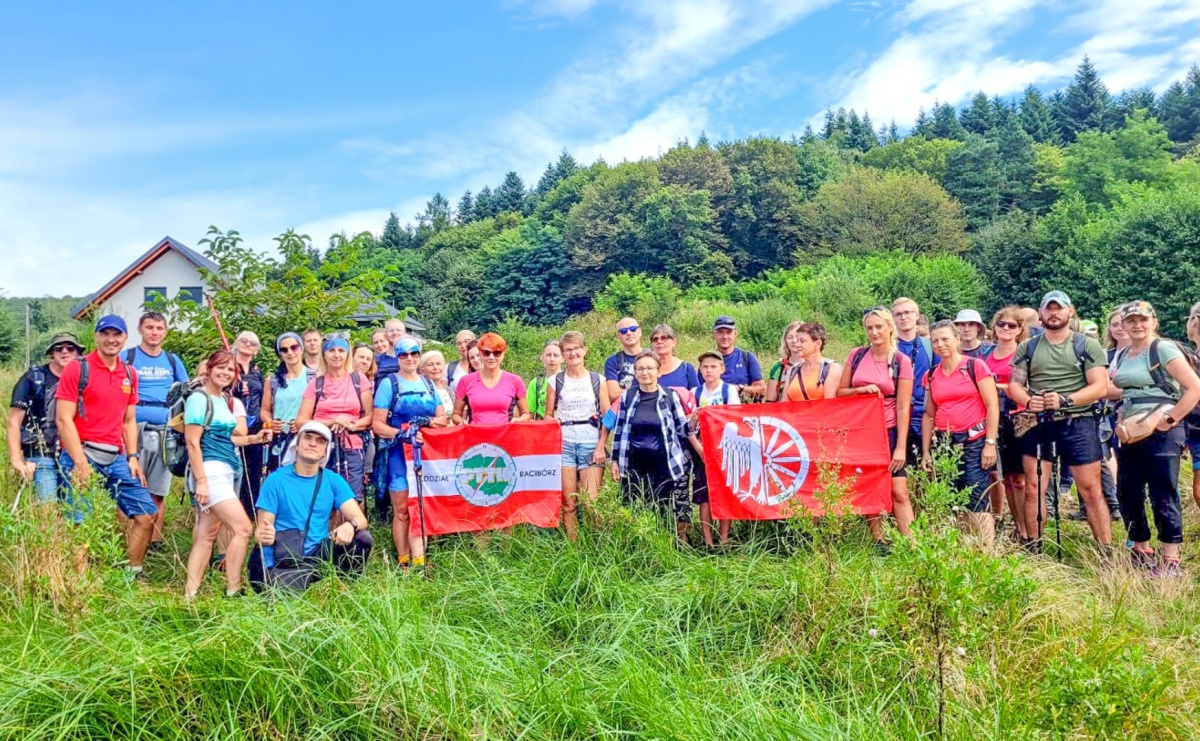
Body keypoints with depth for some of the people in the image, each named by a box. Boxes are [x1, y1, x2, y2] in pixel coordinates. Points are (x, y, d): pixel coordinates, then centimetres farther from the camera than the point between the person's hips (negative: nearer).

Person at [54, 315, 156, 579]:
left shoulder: (129, 374, 14)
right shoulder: (77, 368, -4)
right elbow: (63, 419, -9)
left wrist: (132, 457, 7)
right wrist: (80, 463, -16)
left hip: (116, 457, 6)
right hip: (82, 454, -6)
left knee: (147, 512, 4)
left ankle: (132, 575, 17)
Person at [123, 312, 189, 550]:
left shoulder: (173, 360, 14)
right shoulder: (127, 358, 4)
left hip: (165, 431, 3)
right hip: (136, 429, -3)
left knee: (158, 492, 7)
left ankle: (155, 541, 14)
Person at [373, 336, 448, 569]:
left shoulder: (428, 384, 14)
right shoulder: (389, 384, 3)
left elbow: (443, 419, 12)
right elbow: (377, 424, -3)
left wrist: (429, 421, -9)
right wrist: (400, 433, -19)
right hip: (399, 452, -3)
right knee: (402, 510, -4)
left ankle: (418, 561, -4)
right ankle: (403, 562, 3)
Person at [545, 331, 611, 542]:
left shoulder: (598, 380, 9)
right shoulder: (555, 380, 10)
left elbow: (608, 417, 5)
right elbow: (548, 415, 13)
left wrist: (601, 446, -6)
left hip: (591, 440, -1)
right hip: (563, 441, 1)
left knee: (591, 500, -6)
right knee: (568, 501, 0)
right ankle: (571, 545, 8)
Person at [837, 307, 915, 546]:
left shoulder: (901, 361, -4)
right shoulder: (856, 356, 3)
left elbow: (903, 407, -6)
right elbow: (840, 392, 9)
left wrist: (901, 446, -10)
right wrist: (861, 390, -12)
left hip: (888, 432, -3)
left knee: (899, 492, -7)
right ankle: (878, 542, 19)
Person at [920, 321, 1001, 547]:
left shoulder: (975, 366, -2)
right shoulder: (932, 376, 11)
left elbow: (993, 406, -5)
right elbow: (928, 415, 15)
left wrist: (990, 443, -11)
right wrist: (925, 451, 10)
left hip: (974, 442, -5)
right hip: (943, 443, 5)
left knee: (977, 501, -11)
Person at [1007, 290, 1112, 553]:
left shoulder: (1087, 346, 3)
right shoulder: (1027, 348, 11)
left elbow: (1100, 386, -5)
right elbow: (1014, 385, 7)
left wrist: (1065, 400, -19)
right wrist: (1028, 401, -15)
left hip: (1078, 424, -2)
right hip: (1038, 425, 3)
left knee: (1092, 490, -3)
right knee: (1033, 489, 3)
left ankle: (1107, 553, 3)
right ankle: (1033, 548, 13)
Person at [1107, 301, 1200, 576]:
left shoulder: (1164, 349, -7)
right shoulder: (1121, 355, 13)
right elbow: (1108, 389, 17)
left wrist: (1170, 419, -15)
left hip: (1160, 433, -7)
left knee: (1163, 496, -4)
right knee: (1128, 494, 10)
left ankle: (1170, 560, 6)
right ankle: (1141, 551, 26)